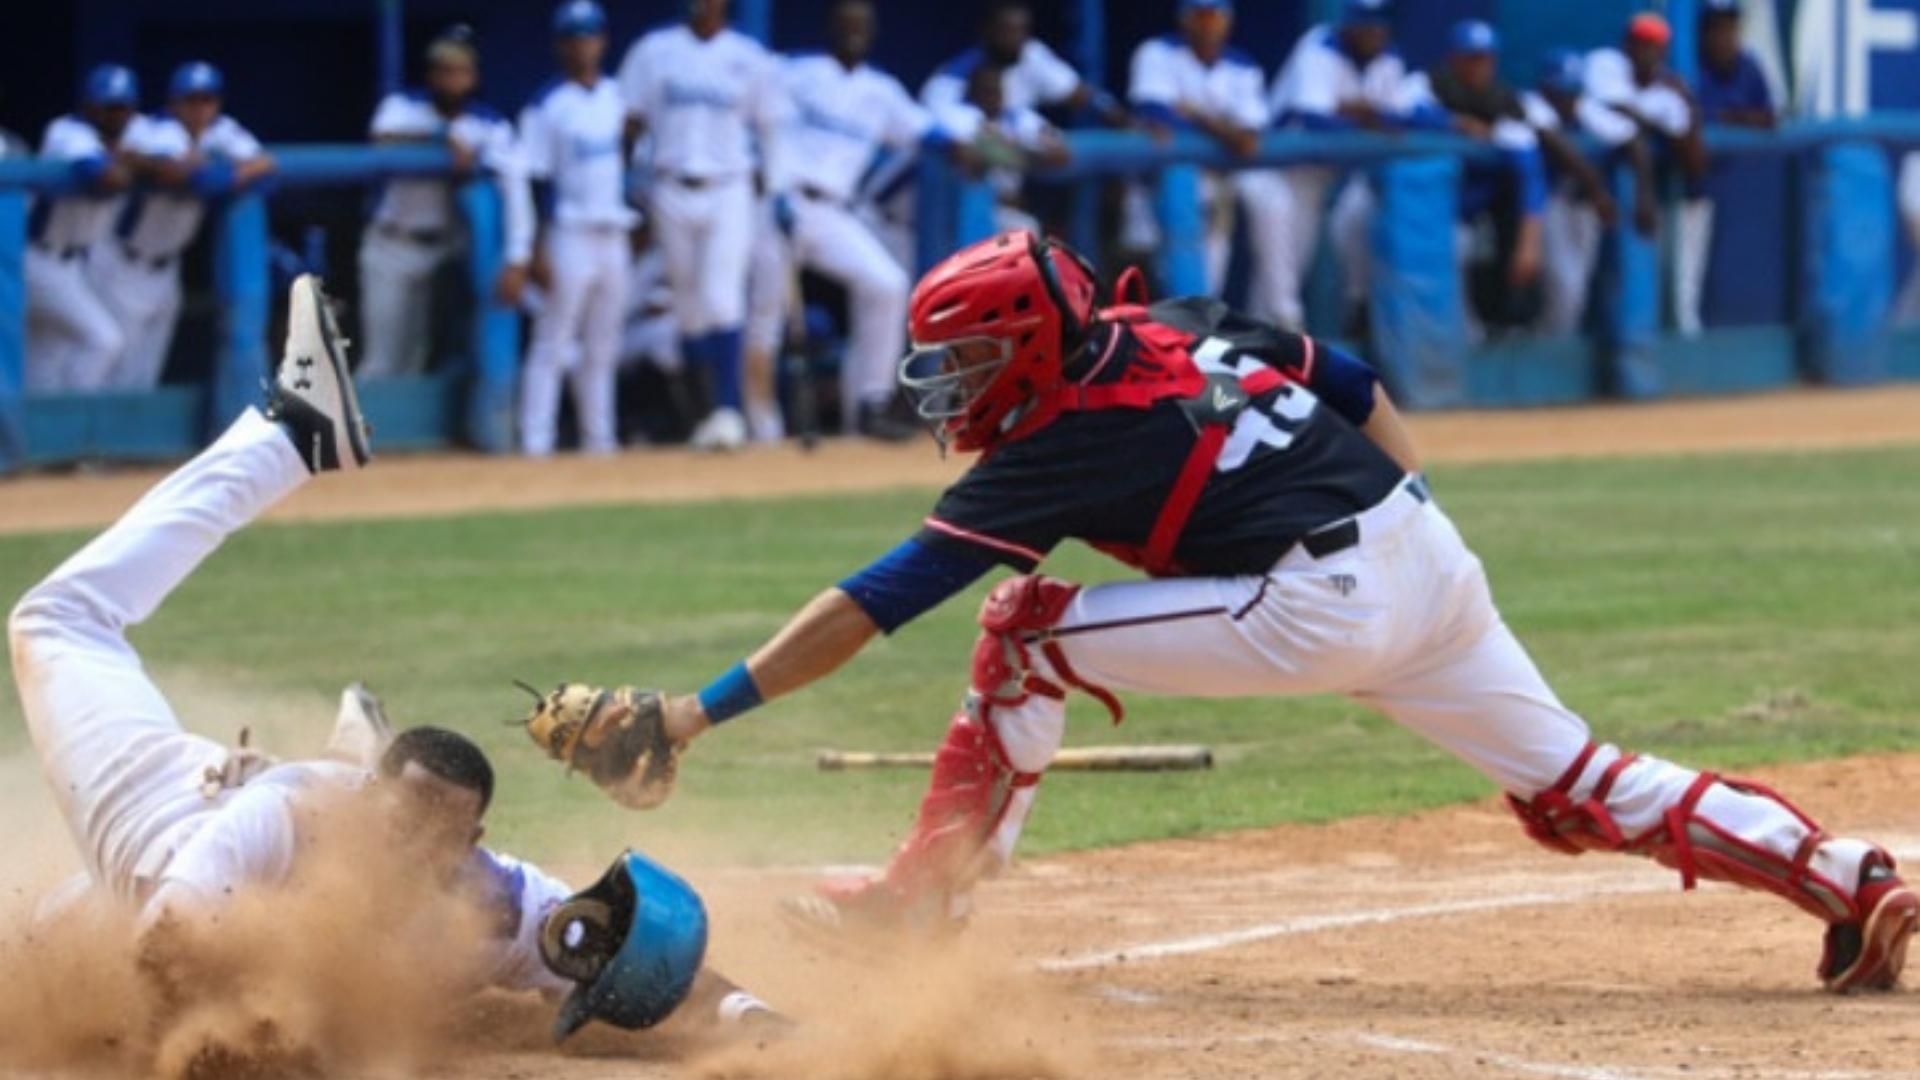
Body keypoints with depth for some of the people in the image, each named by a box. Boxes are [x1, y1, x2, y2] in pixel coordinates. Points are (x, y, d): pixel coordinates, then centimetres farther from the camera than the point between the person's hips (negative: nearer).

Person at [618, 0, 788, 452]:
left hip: (728, 194, -1)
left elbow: (770, 128, 7)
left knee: (723, 301, -13)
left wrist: (777, 193, 1)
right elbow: (631, 121, 7)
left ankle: (728, 409, -17)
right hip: (672, 194, 1)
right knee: (690, 304, 5)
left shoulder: (751, 59, 4)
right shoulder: (653, 51, 5)